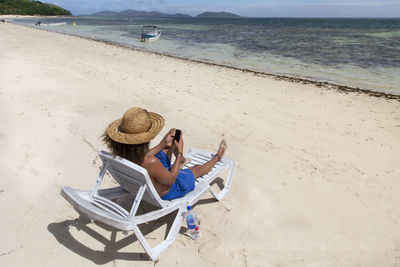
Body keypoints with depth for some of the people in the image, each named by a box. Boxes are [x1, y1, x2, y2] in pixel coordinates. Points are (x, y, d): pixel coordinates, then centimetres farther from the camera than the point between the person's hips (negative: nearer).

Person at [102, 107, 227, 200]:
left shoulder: (121, 153, -23)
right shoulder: (150, 162, -46)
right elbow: (171, 180, -27)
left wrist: (162, 145, 0)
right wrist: (179, 152, -20)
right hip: (165, 193, -6)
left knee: (173, 132, 15)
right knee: (197, 169, 20)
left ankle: (181, 159, 47)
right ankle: (217, 157, 54)